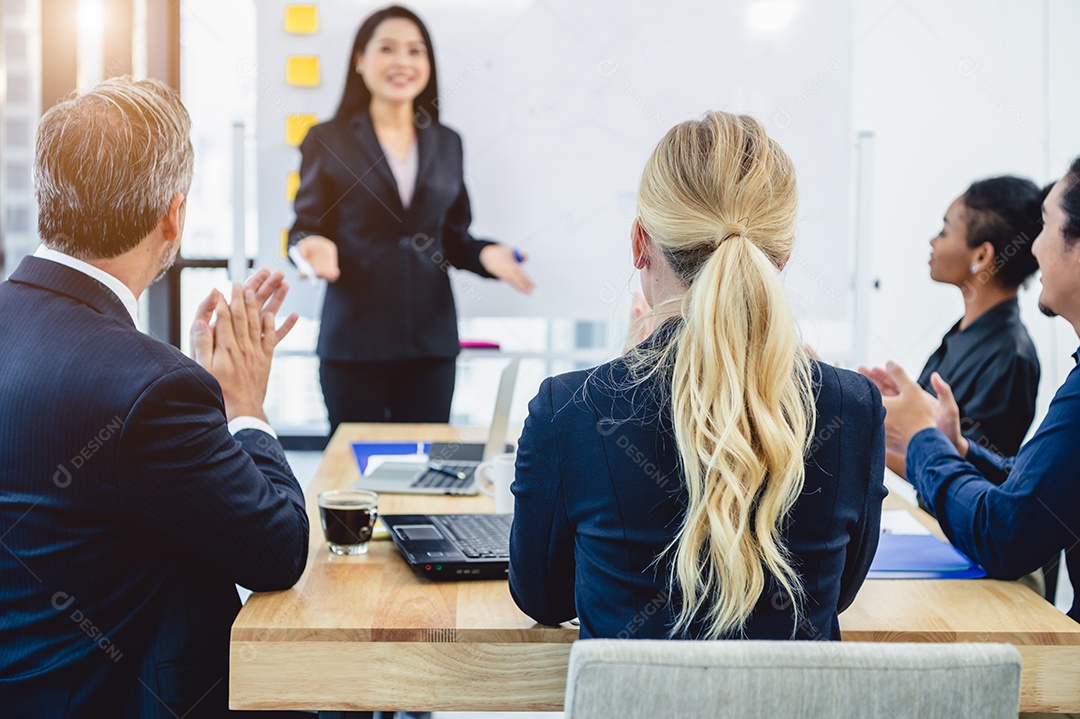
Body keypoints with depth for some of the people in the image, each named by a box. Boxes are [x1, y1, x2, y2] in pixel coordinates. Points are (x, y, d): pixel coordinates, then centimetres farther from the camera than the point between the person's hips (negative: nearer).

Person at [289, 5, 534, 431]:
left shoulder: (446, 143, 13)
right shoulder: (328, 141, 2)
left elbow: (453, 237, 16)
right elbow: (305, 228, 2)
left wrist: (485, 255, -4)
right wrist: (316, 247, -20)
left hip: (430, 341, 3)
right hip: (354, 342, -3)